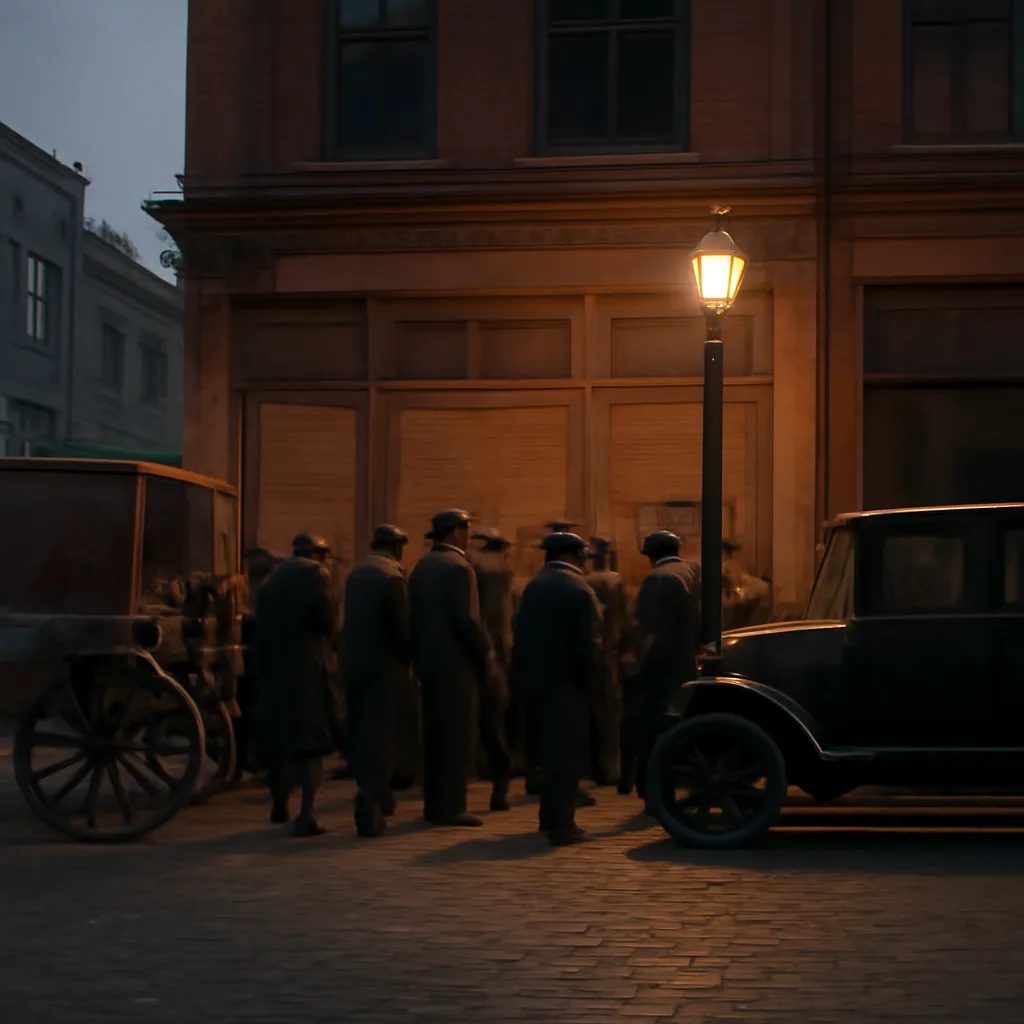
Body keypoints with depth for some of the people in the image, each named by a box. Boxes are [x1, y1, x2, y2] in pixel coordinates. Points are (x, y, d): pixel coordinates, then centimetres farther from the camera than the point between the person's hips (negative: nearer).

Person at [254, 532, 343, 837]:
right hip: (309, 667, -6)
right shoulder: (314, 574, -4)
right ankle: (306, 815, -10)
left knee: (280, 736, 18)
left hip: (274, 668, 6)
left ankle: (280, 806, 31)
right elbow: (326, 620, -14)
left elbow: (262, 630, 13)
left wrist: (263, 668, 14)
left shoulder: (271, 580, 15)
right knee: (313, 739, -2)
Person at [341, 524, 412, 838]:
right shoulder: (392, 578, -14)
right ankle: (369, 811, -10)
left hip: (353, 663, 7)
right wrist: (409, 658, 0)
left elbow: (355, 620, 11)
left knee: (361, 735, 16)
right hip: (382, 667, -7)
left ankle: (377, 800, 30)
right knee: (378, 738, -5)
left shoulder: (355, 574, 9)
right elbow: (401, 627, -15)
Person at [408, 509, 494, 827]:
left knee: (435, 735, 12)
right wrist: (486, 654, -7)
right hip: (456, 663, -8)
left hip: (428, 661, 8)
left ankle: (434, 804, 16)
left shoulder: (421, 566, 12)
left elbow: (414, 615, 13)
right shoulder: (458, 567, -13)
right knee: (458, 735, -4)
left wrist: (418, 656, 17)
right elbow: (467, 620, -19)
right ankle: (450, 806, -5)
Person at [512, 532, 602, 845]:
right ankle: (561, 825, -1)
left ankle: (550, 817, 27)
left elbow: (521, 636, 7)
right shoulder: (578, 590, -15)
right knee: (566, 751, -1)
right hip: (567, 682, -7)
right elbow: (587, 644, -17)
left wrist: (524, 673, 11)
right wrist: (590, 682, -6)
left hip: (538, 679, 7)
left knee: (551, 748, 19)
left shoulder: (533, 585, 6)